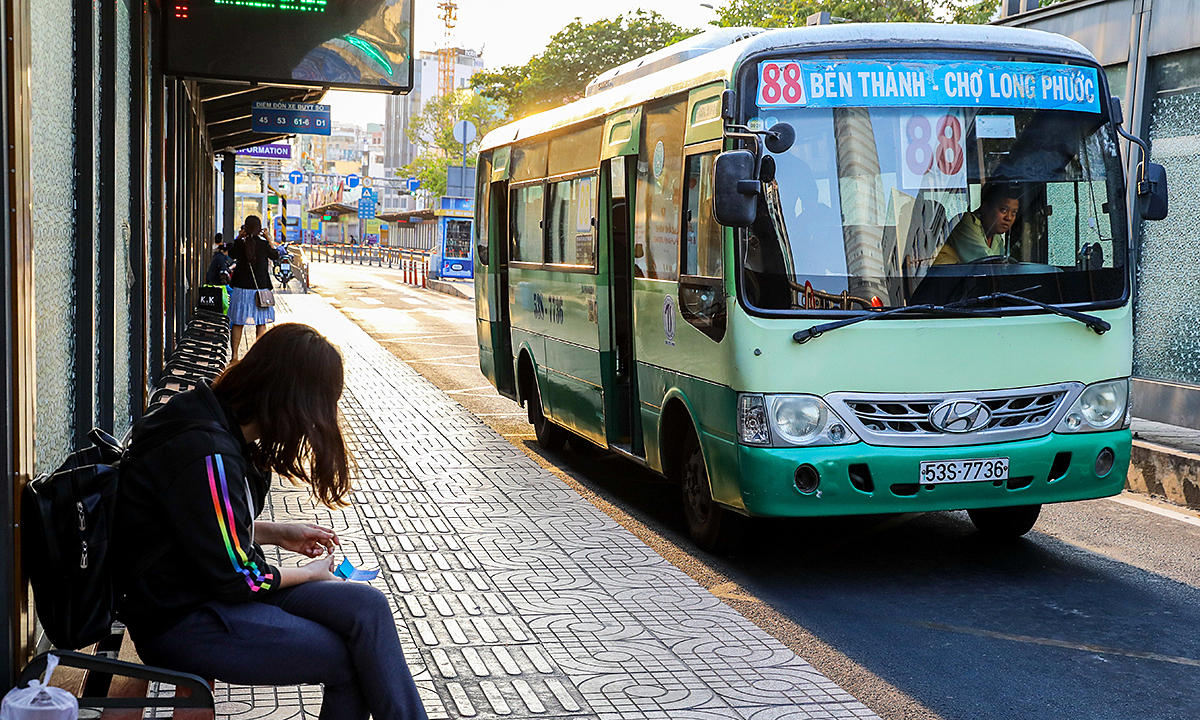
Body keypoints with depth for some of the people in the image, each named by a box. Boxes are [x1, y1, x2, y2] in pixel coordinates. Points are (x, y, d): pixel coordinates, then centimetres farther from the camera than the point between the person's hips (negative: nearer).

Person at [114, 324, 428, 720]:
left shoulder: (220, 426, 5)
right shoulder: (206, 454, -26)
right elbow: (236, 577, -20)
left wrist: (278, 533, 10)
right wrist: (309, 573, -4)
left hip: (209, 590, 9)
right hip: (181, 624, -9)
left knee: (366, 606, -9)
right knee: (351, 661, -12)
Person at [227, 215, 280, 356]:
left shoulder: (240, 244, -6)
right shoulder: (264, 244, -10)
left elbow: (231, 254, 15)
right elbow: (275, 256, 9)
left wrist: (239, 237, 14)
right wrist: (268, 239, 13)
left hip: (241, 288, 1)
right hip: (260, 287, -1)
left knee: (237, 323, 9)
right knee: (261, 323, 7)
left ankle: (235, 355, 11)